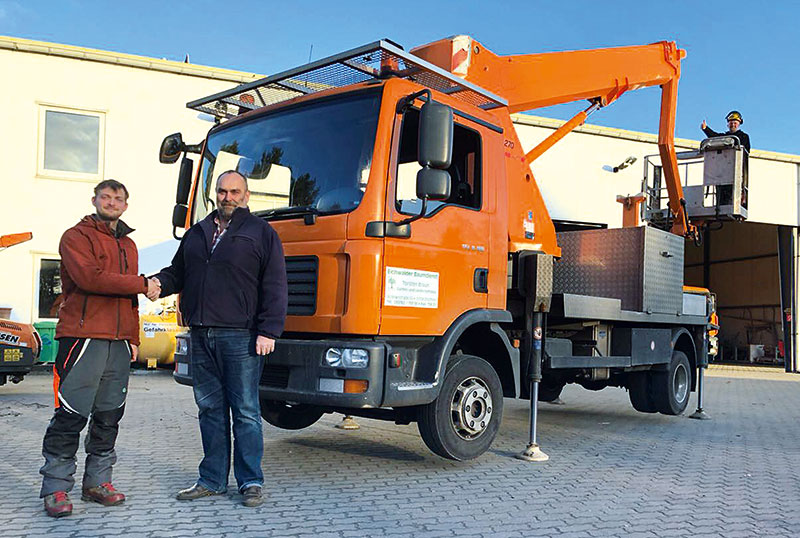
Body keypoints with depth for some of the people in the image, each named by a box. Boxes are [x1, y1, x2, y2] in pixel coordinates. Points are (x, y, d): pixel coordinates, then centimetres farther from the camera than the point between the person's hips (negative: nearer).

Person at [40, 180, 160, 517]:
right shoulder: (76, 236, 1)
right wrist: (142, 283, -12)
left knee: (109, 416, 9)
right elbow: (89, 277, -16)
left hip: (118, 342, 6)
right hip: (82, 336, -6)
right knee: (71, 416, -5)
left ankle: (97, 481, 18)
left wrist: (133, 337, 17)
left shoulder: (128, 245, 22)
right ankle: (56, 487, 4)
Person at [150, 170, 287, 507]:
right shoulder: (196, 233, 20)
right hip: (201, 336, 5)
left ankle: (251, 482, 8)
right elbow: (178, 273, 25)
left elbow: (274, 287, -2)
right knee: (210, 409, 10)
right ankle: (212, 481, 19)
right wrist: (158, 283, 2)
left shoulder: (261, 233, 4)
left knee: (245, 411, -1)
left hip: (241, 337, -5)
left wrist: (268, 331, -11)